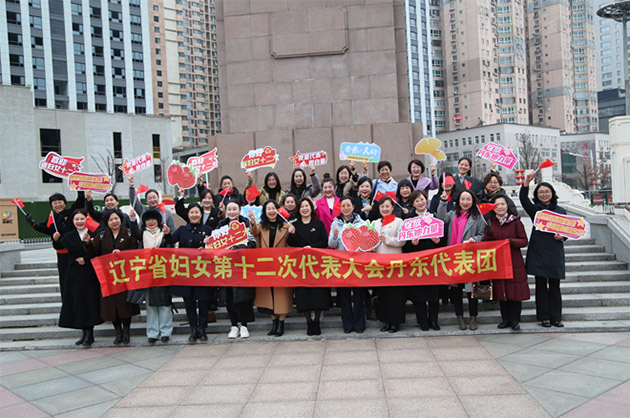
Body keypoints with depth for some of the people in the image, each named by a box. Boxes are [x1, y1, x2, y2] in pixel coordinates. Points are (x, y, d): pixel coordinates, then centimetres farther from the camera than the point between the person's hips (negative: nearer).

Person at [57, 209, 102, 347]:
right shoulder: (69, 236, 8)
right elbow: (74, 250, -10)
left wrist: (86, 260, -14)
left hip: (90, 273, -2)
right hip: (74, 275, 3)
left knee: (90, 301, -3)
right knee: (78, 302, 4)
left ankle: (90, 333, 4)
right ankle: (85, 333, 15)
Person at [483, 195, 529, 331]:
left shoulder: (516, 221, -1)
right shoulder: (490, 222, 6)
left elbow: (524, 241, -2)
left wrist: (512, 241, -20)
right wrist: (489, 233, -13)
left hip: (514, 262, -2)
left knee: (515, 290, -2)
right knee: (501, 290, 6)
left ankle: (514, 320, 11)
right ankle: (505, 319, 19)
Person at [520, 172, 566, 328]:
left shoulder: (561, 211, 11)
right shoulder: (535, 209, 5)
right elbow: (523, 199, -13)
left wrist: (562, 236, -7)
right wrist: (526, 183, -28)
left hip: (555, 252, 1)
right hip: (538, 252, -1)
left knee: (555, 286, 5)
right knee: (541, 285, 3)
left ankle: (556, 318, 13)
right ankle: (544, 317, 10)